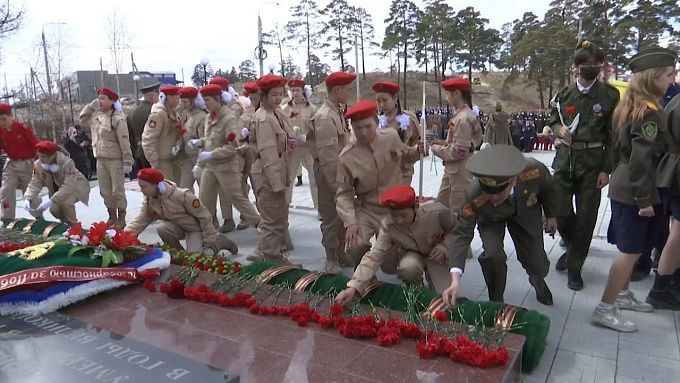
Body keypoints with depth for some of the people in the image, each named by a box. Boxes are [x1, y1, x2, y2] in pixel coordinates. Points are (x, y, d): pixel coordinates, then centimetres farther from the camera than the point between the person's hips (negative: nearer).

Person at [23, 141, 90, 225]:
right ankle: (65, 222, 20)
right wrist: (28, 198, -33)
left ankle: (73, 225, -9)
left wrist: (51, 201, -47)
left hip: (76, 186, -6)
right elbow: (35, 184, -14)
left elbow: (69, 186, -42)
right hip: (56, 189, 6)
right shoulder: (37, 165, -15)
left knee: (65, 201, -32)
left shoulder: (67, 162, -35)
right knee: (54, 209, -14)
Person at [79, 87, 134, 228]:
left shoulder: (117, 118, -13)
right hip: (100, 159, 7)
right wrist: (91, 106, 11)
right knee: (105, 191, 12)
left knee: (117, 191, -1)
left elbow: (124, 142, -15)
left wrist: (127, 161, -19)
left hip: (115, 160, -7)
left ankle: (121, 219, 8)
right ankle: (112, 217, 24)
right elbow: (82, 118, 27)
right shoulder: (96, 115, 9)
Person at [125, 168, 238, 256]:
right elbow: (140, 220, -9)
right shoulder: (149, 200, -9)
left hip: (196, 228, -6)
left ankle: (218, 242, 6)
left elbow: (204, 216, -23)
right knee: (162, 229, -27)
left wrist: (209, 242, -18)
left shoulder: (182, 195, -29)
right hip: (179, 227, 6)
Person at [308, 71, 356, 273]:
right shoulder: (325, 117, -19)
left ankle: (341, 254, 32)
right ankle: (331, 259, 19)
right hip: (329, 173, -9)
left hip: (341, 170, 9)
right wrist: (336, 184, -20)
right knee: (331, 218, 4)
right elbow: (327, 154, -22)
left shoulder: (337, 113, 9)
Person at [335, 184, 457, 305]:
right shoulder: (387, 225, -27)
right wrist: (353, 287, -43)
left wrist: (444, 247, -27)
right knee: (408, 266, -35)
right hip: (412, 255, 0)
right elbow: (373, 257, -32)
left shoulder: (436, 212, -32)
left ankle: (430, 274, 18)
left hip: (437, 257, 0)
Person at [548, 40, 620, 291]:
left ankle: (574, 266, 18)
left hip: (593, 162, -2)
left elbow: (613, 135, -3)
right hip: (565, 159, 2)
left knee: (586, 217, 2)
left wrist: (607, 170, -8)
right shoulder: (564, 95, 4)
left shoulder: (609, 95, -3)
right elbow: (553, 121, 18)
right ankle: (573, 247, 34)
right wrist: (559, 129, -7)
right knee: (560, 211, 2)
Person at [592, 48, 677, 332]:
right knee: (631, 251, -3)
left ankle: (622, 295, 33)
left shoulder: (628, 107, 10)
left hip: (622, 187, 9)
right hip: (634, 192, -9)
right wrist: (644, 199, -19)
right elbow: (641, 160, -22)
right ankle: (605, 309, 4)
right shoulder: (649, 113, -19)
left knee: (628, 249, 19)